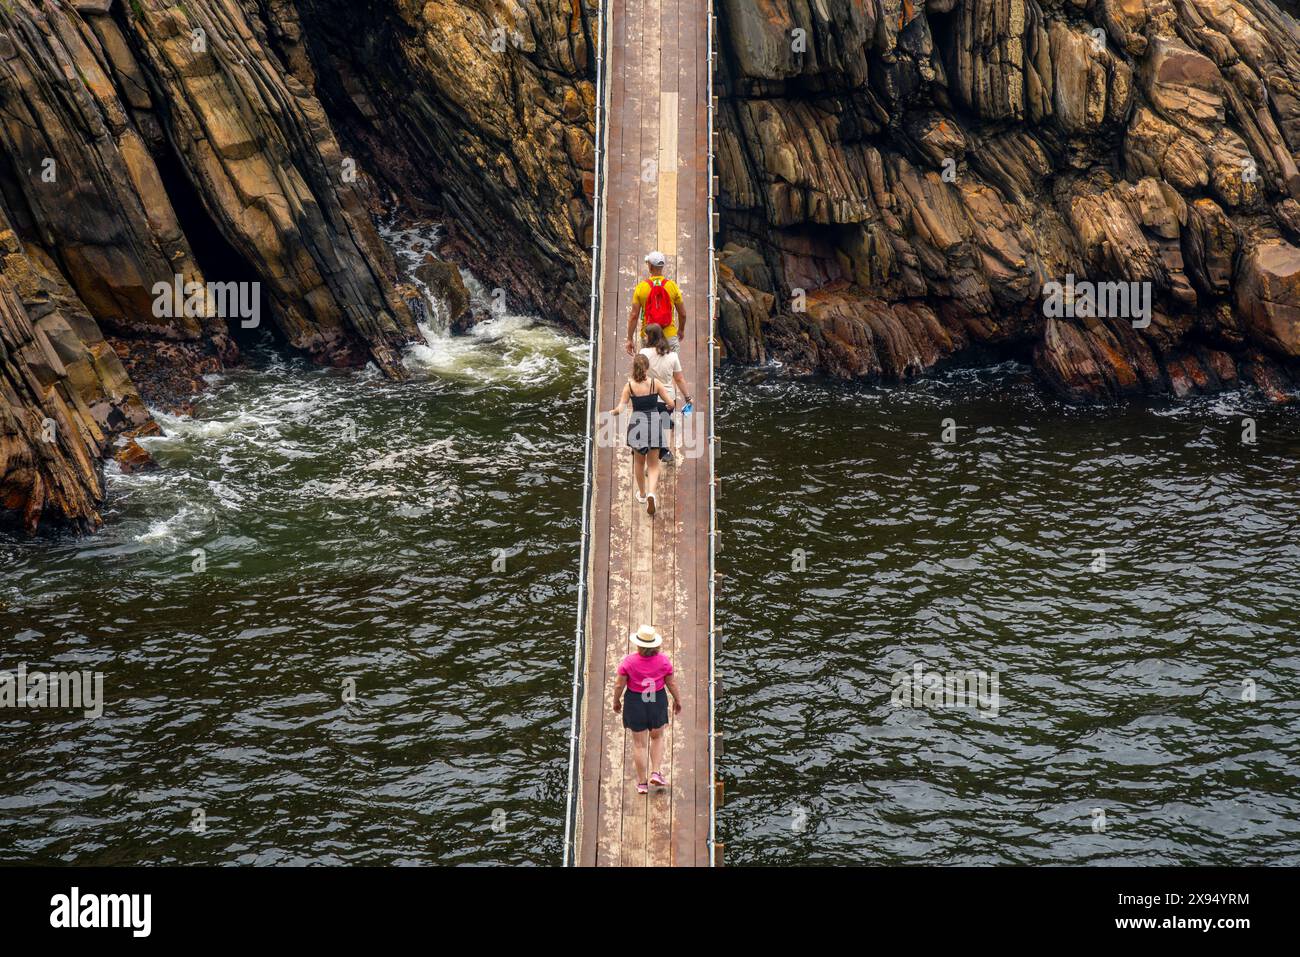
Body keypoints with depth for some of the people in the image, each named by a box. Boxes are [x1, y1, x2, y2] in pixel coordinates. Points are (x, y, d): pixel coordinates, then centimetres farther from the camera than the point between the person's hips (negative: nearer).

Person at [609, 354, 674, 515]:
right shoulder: (655, 382, -5)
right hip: (654, 422, 0)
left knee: (639, 461, 22)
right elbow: (670, 403, -3)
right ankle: (651, 493, -17)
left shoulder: (629, 385, -6)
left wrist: (612, 412, 13)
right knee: (653, 464, 7)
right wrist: (668, 408, 20)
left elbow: (621, 408, -9)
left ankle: (642, 494, 36)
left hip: (637, 423, 0)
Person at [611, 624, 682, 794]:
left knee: (639, 744, 10)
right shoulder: (663, 660, -11)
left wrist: (616, 701, 9)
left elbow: (619, 685, -9)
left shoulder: (629, 661, -16)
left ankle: (642, 783, 17)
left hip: (635, 703, -1)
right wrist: (677, 700, 16)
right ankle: (656, 773, 12)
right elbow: (672, 683, -1)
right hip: (657, 702, 1)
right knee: (657, 738, 24)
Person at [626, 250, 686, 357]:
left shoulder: (641, 287, -4)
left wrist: (630, 339, 2)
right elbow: (682, 314, 3)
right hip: (670, 336, 0)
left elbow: (633, 315, -5)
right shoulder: (672, 285, -3)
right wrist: (681, 330, 22)